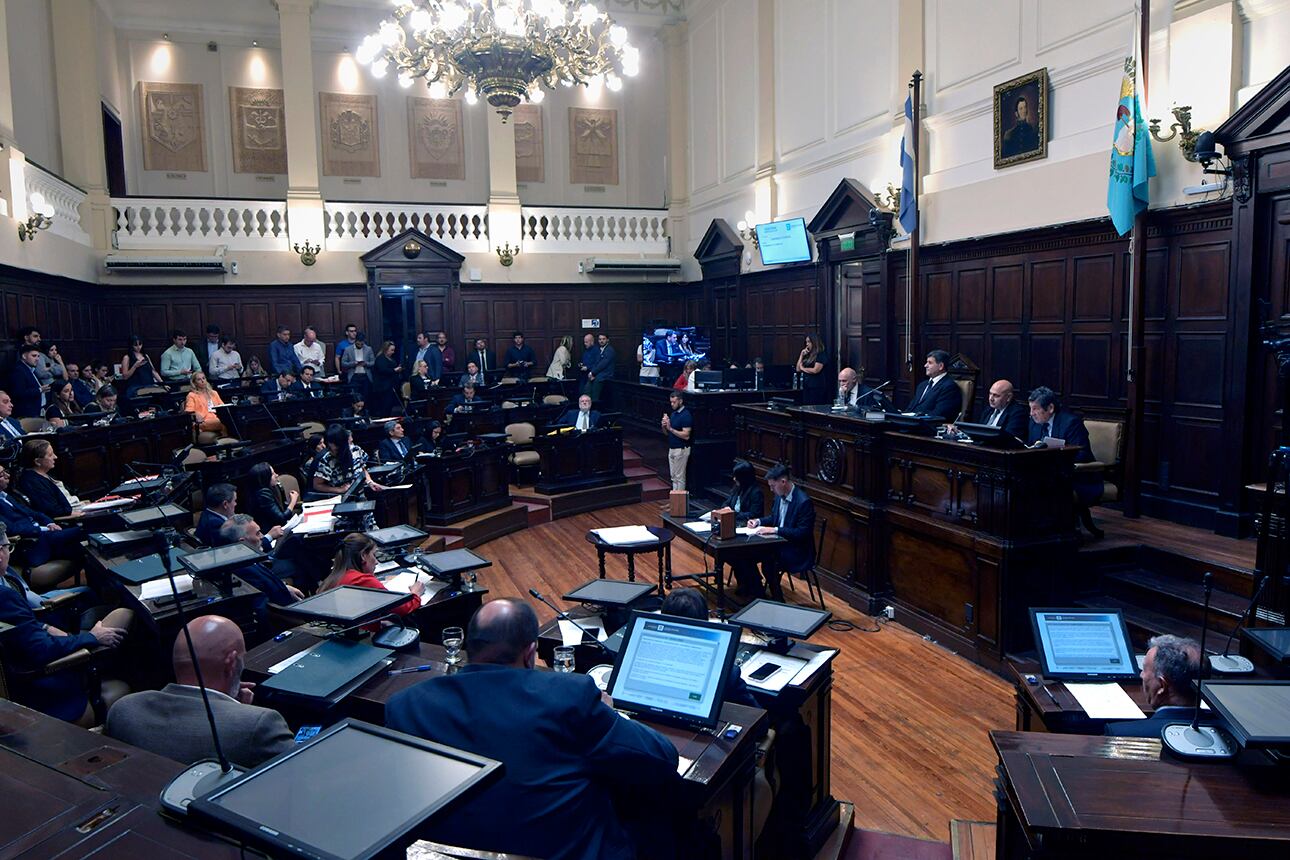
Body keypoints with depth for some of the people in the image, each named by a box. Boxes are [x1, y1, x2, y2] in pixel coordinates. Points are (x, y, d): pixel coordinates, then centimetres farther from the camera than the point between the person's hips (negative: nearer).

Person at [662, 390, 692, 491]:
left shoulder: (686, 415, -15)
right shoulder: (673, 414, 11)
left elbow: (686, 436, -22)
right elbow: (666, 433, 15)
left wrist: (671, 428, -22)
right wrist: (664, 426, -6)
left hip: (681, 450, -9)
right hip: (672, 449, 9)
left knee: (679, 477, -3)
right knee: (674, 477, 13)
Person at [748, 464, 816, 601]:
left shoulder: (804, 502, -21)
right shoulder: (780, 496, 4)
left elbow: (803, 533, -24)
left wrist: (775, 530, -26)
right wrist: (758, 521, 2)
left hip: (797, 551, -8)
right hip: (780, 543, 8)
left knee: (769, 564, -26)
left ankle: (777, 599, -5)